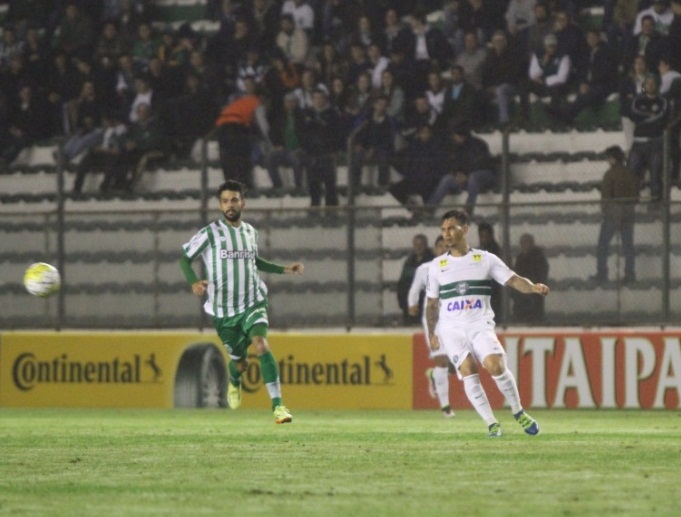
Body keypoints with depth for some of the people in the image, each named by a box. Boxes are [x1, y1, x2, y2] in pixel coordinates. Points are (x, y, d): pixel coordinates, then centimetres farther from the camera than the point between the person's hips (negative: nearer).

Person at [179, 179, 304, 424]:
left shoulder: (250, 232, 7)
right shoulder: (210, 233, -6)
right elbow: (184, 257, 0)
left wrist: (283, 269, 17)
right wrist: (193, 282, -19)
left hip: (253, 303, 1)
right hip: (223, 310, -1)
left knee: (261, 345, -24)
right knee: (240, 362, 9)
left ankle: (278, 405, -27)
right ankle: (234, 381, 50)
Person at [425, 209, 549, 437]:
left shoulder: (485, 259, 6)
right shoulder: (437, 266, 11)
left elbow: (513, 280, -1)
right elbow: (432, 304, 19)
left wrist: (533, 287, -20)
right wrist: (431, 334, 16)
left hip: (480, 324, -1)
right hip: (451, 328, 1)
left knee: (495, 365, -21)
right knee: (468, 371, -17)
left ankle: (518, 413, -1)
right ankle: (491, 423, -11)